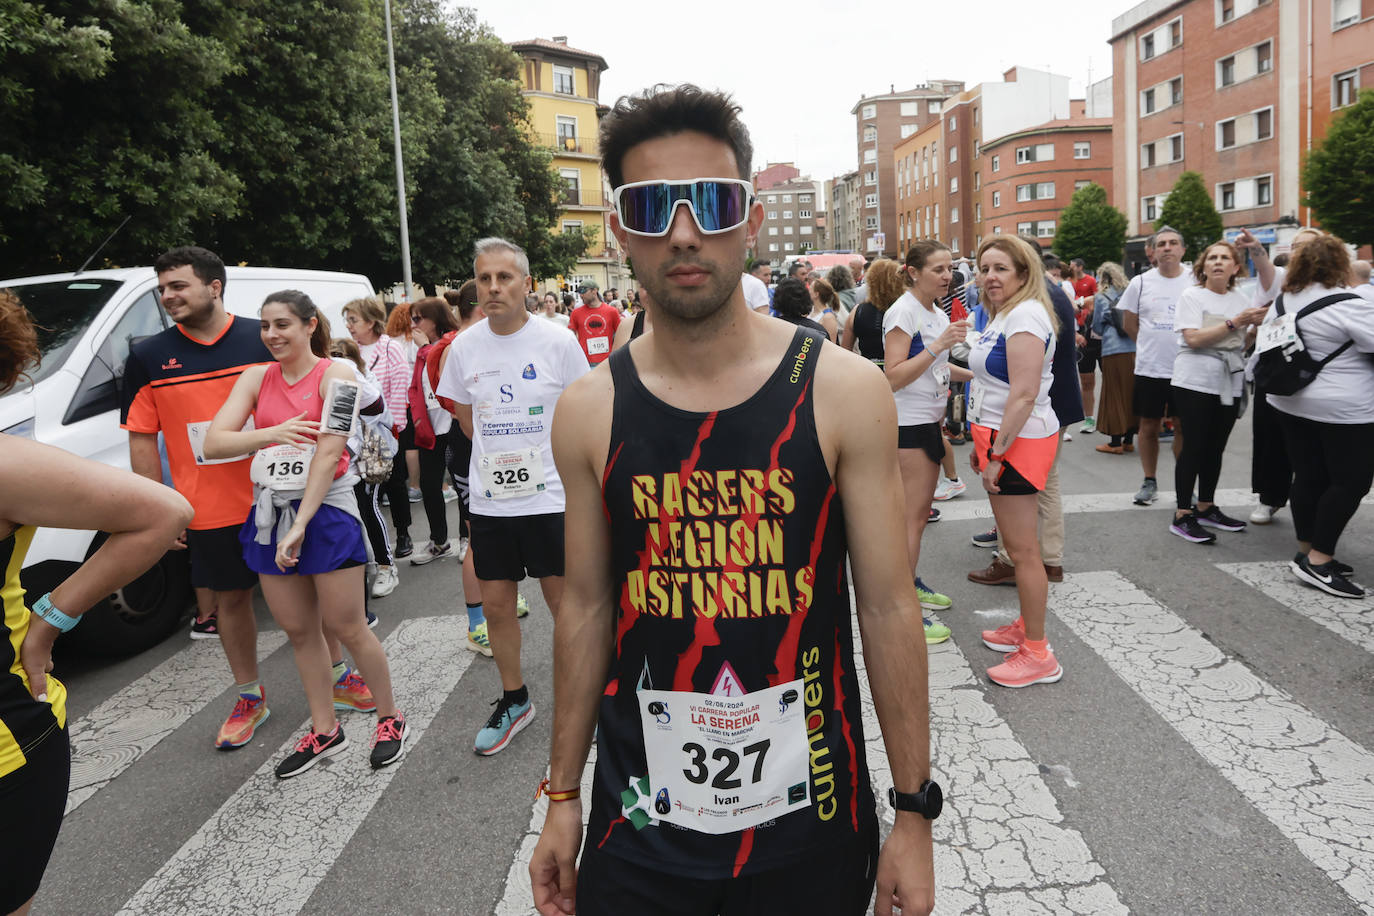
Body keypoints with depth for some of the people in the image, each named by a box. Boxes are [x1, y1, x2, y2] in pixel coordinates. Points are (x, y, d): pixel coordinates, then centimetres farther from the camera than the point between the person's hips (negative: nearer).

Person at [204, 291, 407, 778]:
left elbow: (329, 452, -15)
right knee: (298, 630, 11)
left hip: (326, 508, -5)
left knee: (347, 627, -1)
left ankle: (390, 718, 18)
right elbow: (213, 443, -3)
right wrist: (272, 433, -22)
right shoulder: (256, 378, 8)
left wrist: (300, 525, -21)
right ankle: (325, 730, 25)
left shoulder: (335, 375, -6)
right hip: (270, 510, 5)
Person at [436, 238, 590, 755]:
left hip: (550, 496, -3)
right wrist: (499, 458, 12)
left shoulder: (557, 342, -8)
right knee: (496, 603, 11)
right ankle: (514, 701, 30)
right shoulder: (464, 348, 2)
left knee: (564, 600, 6)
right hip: (489, 499, 3)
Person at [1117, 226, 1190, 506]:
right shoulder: (1140, 283, 1)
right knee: (1149, 426, 8)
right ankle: (1149, 482, 20)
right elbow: (1129, 324, 9)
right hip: (1149, 368, 0)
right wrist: (1151, 346, 6)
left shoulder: (1195, 282, 0)